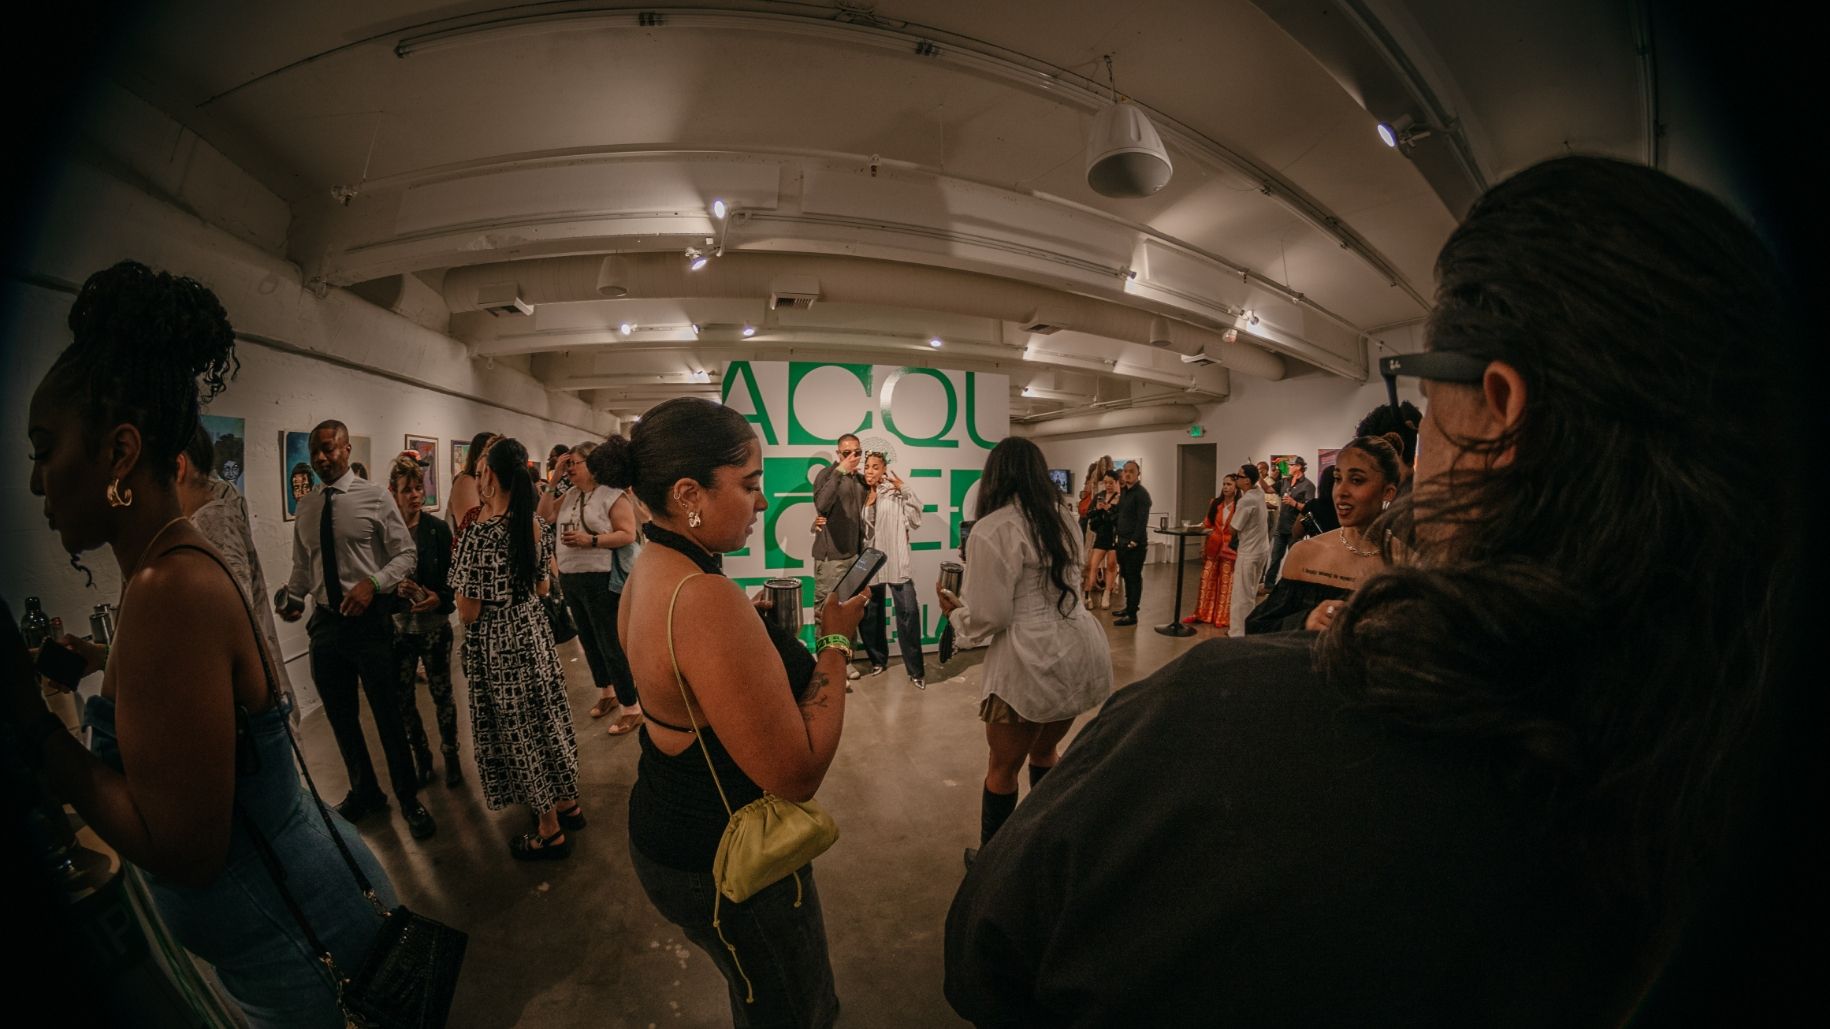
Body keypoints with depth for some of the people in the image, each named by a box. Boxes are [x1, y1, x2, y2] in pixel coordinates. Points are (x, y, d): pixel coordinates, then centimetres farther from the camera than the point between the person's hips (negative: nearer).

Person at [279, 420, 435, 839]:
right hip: (326, 620, 5)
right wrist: (292, 597, -1)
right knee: (340, 715, 17)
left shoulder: (374, 497, -7)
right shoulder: (306, 507, 8)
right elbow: (302, 564, 16)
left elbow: (405, 554, -8)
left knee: (387, 714, 3)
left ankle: (409, 799, 21)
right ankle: (364, 792, 38)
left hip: (370, 617, -5)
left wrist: (372, 583, -23)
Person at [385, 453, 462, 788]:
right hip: (397, 626, 1)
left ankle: (450, 755, 26)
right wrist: (396, 589, -18)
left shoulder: (437, 528, -4)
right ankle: (421, 757, 28)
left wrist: (440, 598, -19)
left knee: (442, 693, 8)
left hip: (434, 624, -1)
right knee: (403, 698, 8)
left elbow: (452, 575, -2)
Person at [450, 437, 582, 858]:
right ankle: (567, 802, 37)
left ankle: (550, 831, 23)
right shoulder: (533, 524, -1)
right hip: (534, 629, 7)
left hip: (498, 642, -7)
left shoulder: (482, 532, -22)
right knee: (546, 714, 20)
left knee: (519, 729, 7)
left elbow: (469, 612, -17)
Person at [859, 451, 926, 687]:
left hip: (896, 561, -3)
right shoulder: (861, 495, 7)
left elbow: (915, 519, -9)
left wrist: (904, 489, -13)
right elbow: (860, 531, 0)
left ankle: (915, 669, 0)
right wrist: (868, 505, -12)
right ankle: (878, 659, 31)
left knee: (908, 611, -9)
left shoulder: (896, 493, 0)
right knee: (870, 613, 11)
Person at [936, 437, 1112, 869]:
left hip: (1032, 663, -7)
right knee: (1045, 753, 28)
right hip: (1082, 651, 7)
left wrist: (955, 611, 6)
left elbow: (988, 618, -14)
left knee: (1003, 769, 15)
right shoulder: (1062, 518, 9)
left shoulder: (992, 530, -13)